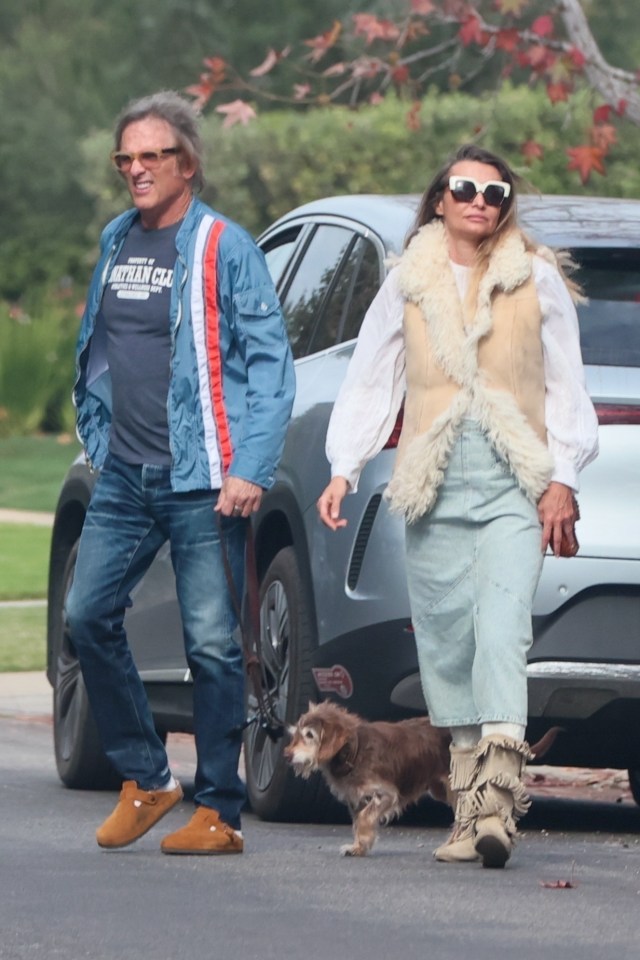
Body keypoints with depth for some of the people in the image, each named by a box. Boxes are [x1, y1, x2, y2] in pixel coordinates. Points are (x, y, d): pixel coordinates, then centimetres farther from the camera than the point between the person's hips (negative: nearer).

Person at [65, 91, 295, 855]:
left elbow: (270, 365, -8)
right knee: (88, 615, 0)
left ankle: (218, 812, 1)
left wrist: (249, 471, -14)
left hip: (201, 482, -6)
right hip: (125, 476, 6)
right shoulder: (116, 242, 13)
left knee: (212, 643, -4)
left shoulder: (225, 249, -6)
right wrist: (97, 439, 16)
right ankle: (144, 777, 14)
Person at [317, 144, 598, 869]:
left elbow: (565, 385, 9)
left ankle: (497, 801, -27)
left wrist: (562, 477, 1)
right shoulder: (408, 283, 11)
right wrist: (344, 470, 4)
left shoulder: (537, 279, 7)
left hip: (513, 482, -2)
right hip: (433, 483, 2)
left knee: (501, 632, -17)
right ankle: (469, 803, 6)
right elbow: (369, 382, 13)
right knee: (446, 641, 0)